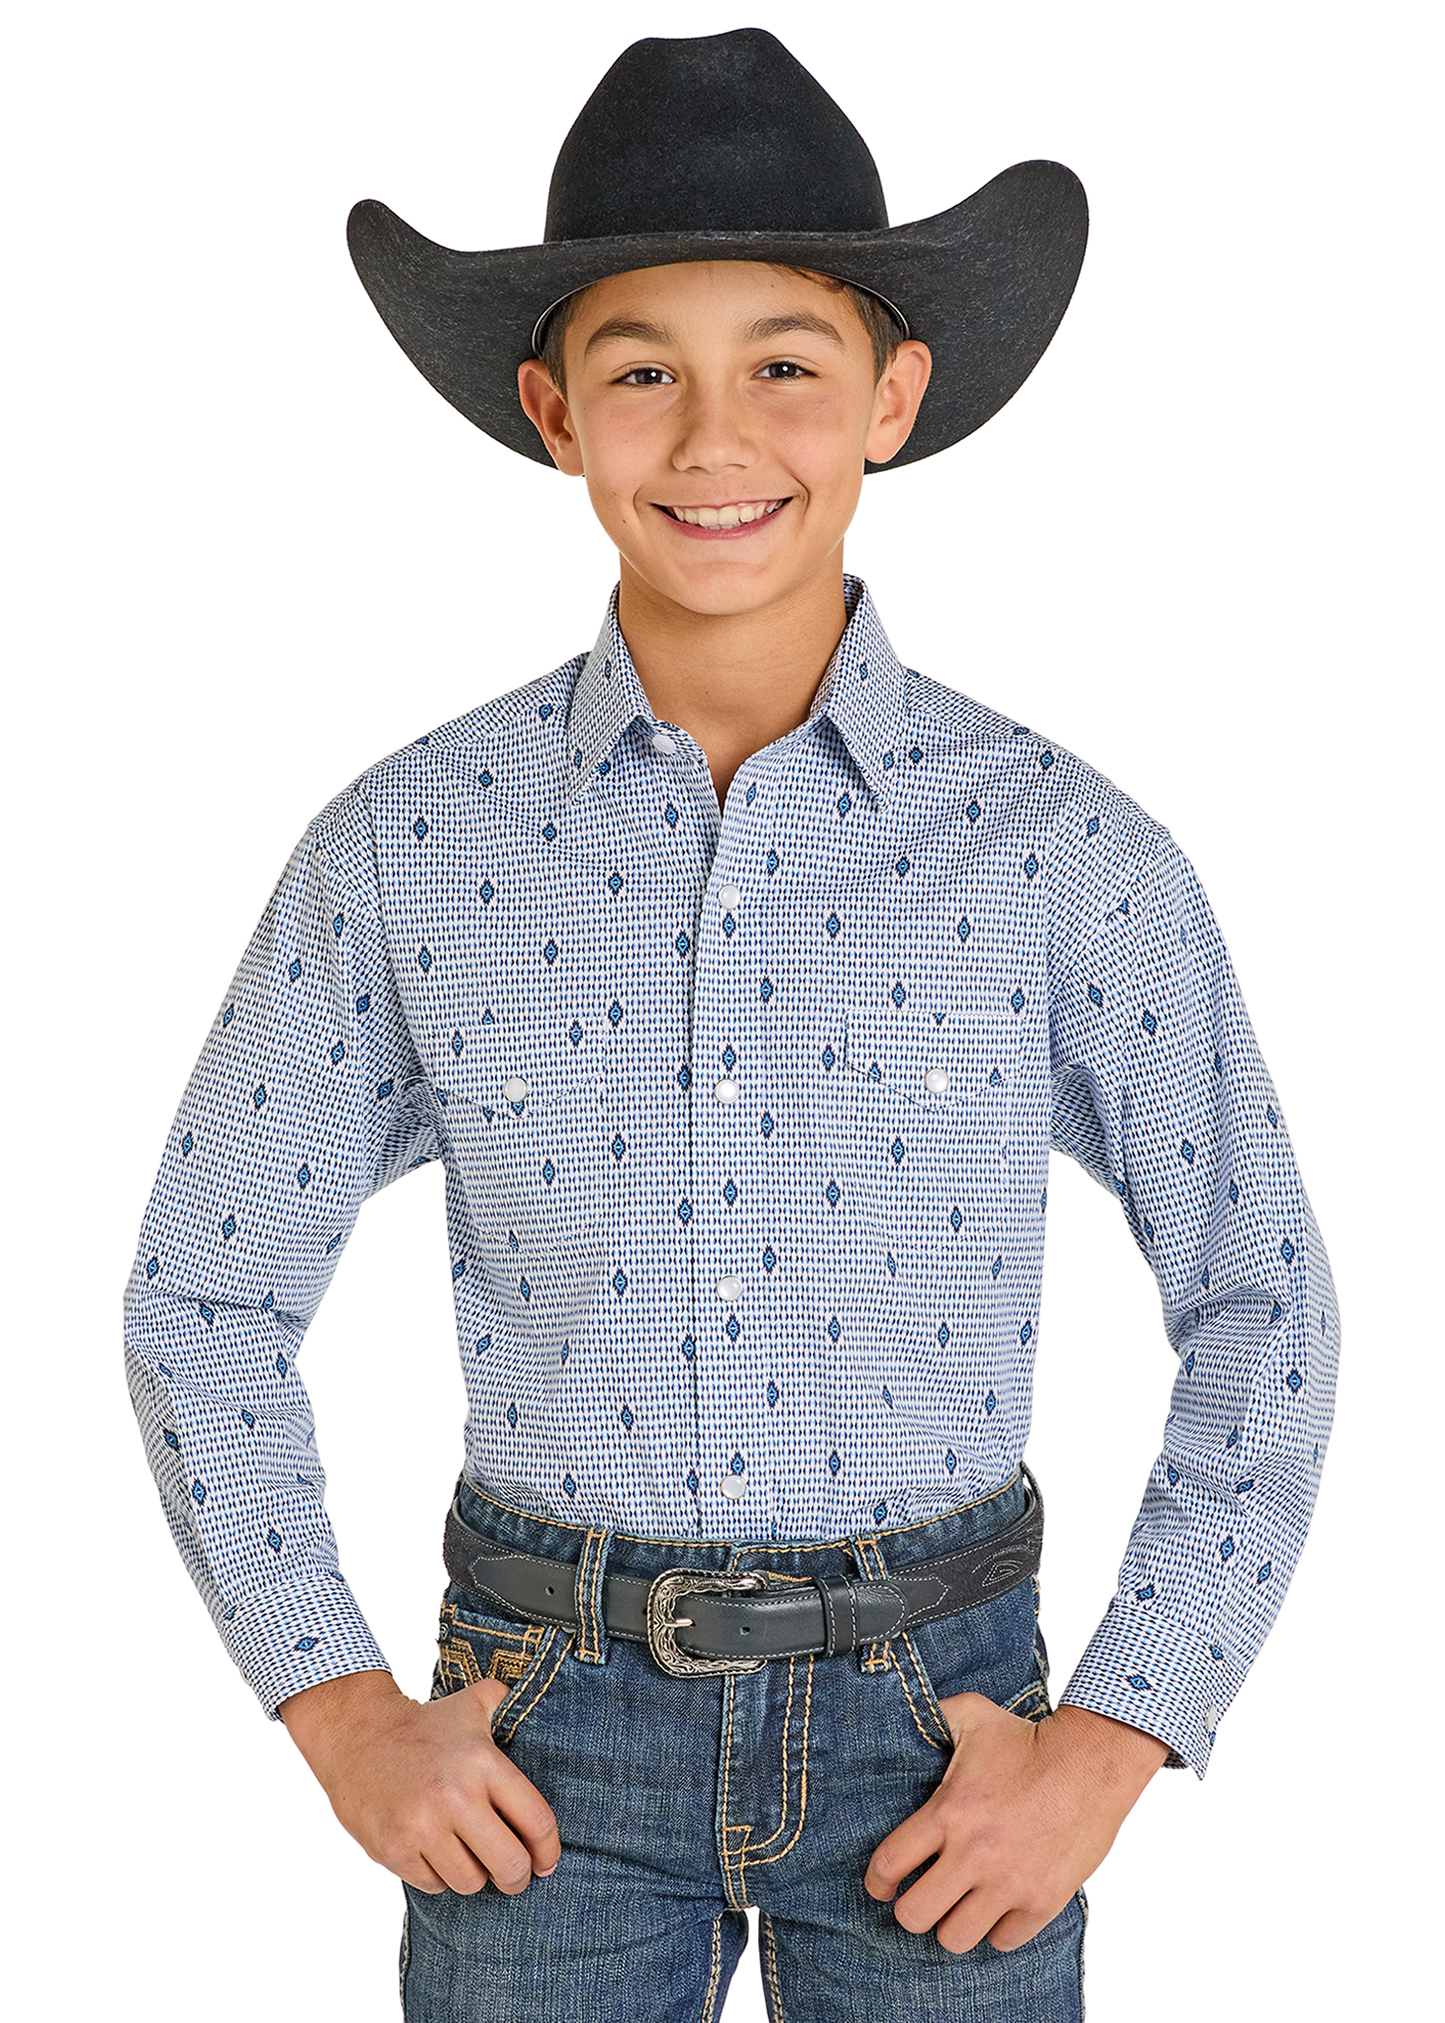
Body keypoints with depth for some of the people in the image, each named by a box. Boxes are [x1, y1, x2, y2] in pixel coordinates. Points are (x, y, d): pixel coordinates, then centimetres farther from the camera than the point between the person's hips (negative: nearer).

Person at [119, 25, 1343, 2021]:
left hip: (934, 1740, 0)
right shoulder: (402, 842, -5)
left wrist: (1110, 1748, -6)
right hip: (552, 1746, 1)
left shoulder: (1066, 844, -7)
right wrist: (345, 1717, -4)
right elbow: (203, 1302, 4)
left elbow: (1261, 1308, 1)